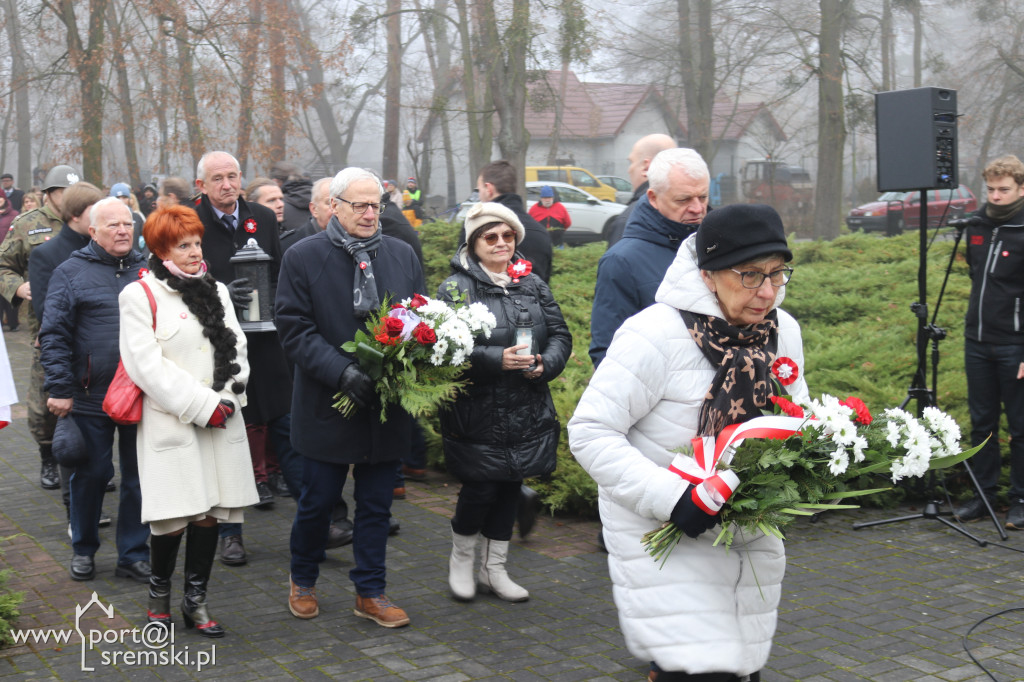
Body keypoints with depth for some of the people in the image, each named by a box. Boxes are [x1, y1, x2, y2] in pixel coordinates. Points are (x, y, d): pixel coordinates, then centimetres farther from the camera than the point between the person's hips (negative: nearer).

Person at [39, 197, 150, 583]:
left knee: (139, 476, 7)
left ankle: (133, 555, 19)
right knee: (92, 474, 8)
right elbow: (53, 335, -4)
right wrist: (60, 389, -10)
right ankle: (83, 550, 26)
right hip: (91, 397, -2)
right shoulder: (71, 272, 0)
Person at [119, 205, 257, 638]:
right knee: (174, 516, -5)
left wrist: (228, 399, -6)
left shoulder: (217, 291, 16)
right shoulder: (140, 295, -2)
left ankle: (195, 601, 18)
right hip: (170, 422, -5)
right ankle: (159, 596, 18)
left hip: (220, 422, 5)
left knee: (209, 514, 5)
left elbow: (237, 349, 12)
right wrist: (203, 406, -13)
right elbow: (147, 364, -10)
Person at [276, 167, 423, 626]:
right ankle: (302, 580, 32)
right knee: (318, 501, 9)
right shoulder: (303, 257, -4)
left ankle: (371, 593, 23)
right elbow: (294, 329, -9)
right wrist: (342, 372, -21)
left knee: (376, 505, 11)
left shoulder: (403, 255, 7)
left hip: (387, 403, 3)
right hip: (328, 406, -3)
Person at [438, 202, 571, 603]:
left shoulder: (532, 284, 11)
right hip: (476, 415, -5)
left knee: (510, 488, 12)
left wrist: (545, 364, -11)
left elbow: (560, 334, 9)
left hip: (528, 413, 5)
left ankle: (494, 568, 27)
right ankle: (461, 558, 26)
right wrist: (498, 359, -25)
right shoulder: (456, 288, -5)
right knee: (480, 490, -2)